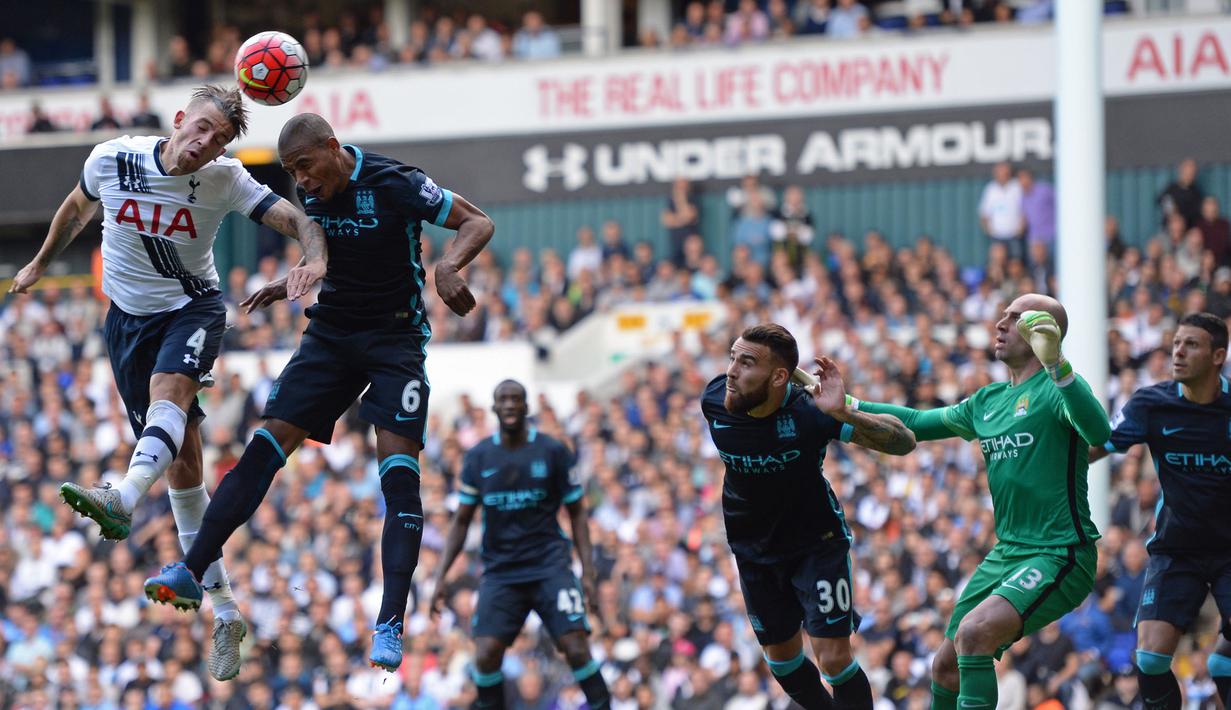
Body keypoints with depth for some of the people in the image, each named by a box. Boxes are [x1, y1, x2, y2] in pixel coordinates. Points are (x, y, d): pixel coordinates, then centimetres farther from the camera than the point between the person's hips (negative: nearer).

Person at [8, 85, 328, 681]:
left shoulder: (225, 180, -14)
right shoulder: (112, 159, -10)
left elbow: (296, 219, -18)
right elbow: (78, 207, 10)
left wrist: (314, 260, -40)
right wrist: (41, 264, 23)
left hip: (194, 307, -2)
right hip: (130, 315, 2)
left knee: (169, 387, -36)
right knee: (180, 462, 0)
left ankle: (123, 499, -61)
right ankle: (224, 610, 5)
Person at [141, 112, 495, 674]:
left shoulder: (394, 184, -18)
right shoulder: (311, 192, 1)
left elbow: (478, 223, -11)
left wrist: (448, 265, -29)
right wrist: (290, 285, 7)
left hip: (395, 339, -5)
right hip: (330, 332, 5)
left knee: (399, 471, -15)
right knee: (266, 447, -6)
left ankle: (390, 626, -17)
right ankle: (191, 573, -5)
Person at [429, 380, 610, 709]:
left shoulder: (553, 451, 0)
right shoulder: (478, 457, 5)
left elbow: (576, 513, 4)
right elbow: (461, 521, 10)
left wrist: (589, 572, -5)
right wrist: (441, 576, 1)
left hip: (549, 566, -2)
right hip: (500, 571, 2)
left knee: (577, 650, -16)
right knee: (486, 655, -13)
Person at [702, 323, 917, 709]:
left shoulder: (810, 411, -30)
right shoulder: (713, 402, -20)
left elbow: (904, 442, -30)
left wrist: (844, 414, -46)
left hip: (818, 542, -4)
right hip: (754, 549, 4)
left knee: (833, 656, -11)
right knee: (782, 656, 15)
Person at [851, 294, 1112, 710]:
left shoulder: (1056, 387, -10)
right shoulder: (987, 402, 15)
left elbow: (1098, 433, -31)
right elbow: (916, 423, 27)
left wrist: (1055, 363, -43)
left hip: (1059, 556, -8)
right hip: (1006, 553, 8)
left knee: (974, 632, -29)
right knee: (947, 669, 12)